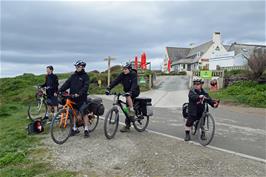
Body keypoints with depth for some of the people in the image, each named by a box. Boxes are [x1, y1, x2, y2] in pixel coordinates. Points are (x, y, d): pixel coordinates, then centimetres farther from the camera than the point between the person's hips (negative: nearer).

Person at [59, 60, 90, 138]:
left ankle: (86, 130, 5)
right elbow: (67, 84, 4)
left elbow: (85, 87, -16)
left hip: (82, 98, -5)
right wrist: (59, 91, -9)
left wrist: (79, 93, -31)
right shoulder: (73, 76, 12)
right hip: (73, 97, 5)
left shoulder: (85, 76, -3)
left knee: (84, 114, -3)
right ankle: (74, 128, 22)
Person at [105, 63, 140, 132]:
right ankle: (127, 126, 11)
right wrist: (109, 88, -30)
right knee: (127, 109, 4)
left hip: (135, 92, -5)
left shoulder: (133, 74, -19)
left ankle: (132, 111, -21)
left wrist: (130, 92, -49)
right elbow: (116, 81, -16)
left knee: (128, 96, -37)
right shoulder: (122, 75, -5)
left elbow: (134, 84, -33)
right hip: (127, 92, 5)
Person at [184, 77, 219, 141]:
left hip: (201, 111, 3)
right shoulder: (192, 91, -9)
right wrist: (199, 96, -51)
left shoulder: (204, 92, 2)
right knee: (189, 122, -3)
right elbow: (193, 97, -31)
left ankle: (203, 134, 30)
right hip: (193, 110, -3)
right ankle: (187, 134, 12)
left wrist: (214, 103, -28)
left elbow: (209, 99, -8)